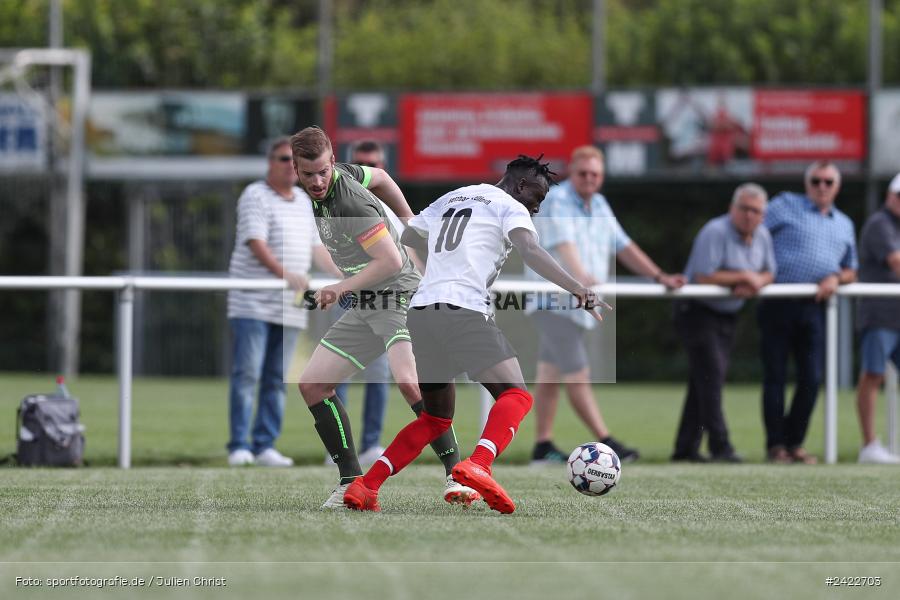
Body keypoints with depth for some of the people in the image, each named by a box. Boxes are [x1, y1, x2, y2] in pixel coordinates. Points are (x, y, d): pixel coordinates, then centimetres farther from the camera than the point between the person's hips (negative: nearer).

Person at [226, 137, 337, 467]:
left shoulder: (303, 201, 18)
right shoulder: (255, 196, -5)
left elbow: (316, 247, 24)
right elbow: (255, 242, -17)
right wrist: (285, 274, -29)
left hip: (289, 308, 7)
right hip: (253, 304, -7)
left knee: (277, 379, 4)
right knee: (246, 375, -9)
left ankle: (265, 446, 7)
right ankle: (239, 446, -8)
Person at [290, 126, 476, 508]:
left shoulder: (349, 205, -23)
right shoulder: (342, 174, 2)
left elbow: (391, 260, -23)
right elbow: (379, 177, 20)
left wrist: (341, 289, -20)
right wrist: (410, 223, 27)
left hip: (397, 296, -9)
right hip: (362, 308, 10)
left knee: (408, 381, -31)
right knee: (312, 385, 3)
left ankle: (456, 475, -25)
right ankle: (352, 481, 6)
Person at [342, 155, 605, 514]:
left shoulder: (449, 200, 26)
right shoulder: (510, 207, 5)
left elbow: (408, 237, 41)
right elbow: (530, 252, -14)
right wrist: (576, 289, -24)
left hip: (422, 309, 7)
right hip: (465, 309, -7)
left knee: (436, 418, 18)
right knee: (515, 395, -11)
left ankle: (365, 487, 8)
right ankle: (478, 465, -39)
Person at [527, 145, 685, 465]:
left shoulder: (599, 205, 16)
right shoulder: (556, 201, -12)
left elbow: (623, 246, 20)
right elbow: (564, 242, -28)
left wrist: (660, 277, 15)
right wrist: (581, 276, -44)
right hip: (554, 302, -9)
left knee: (550, 373, 10)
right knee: (578, 375, -11)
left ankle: (543, 445, 11)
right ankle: (606, 443, -14)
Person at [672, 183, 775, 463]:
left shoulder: (762, 236, 5)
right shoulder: (715, 232, -20)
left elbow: (768, 273, 11)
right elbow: (703, 276, -26)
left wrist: (755, 283, -13)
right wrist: (743, 277, -17)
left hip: (727, 314, 8)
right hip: (698, 311, -8)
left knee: (703, 382, 9)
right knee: (710, 376, -15)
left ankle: (686, 447, 14)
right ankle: (720, 446, -18)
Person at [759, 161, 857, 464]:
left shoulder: (844, 225, 20)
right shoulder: (786, 205, 5)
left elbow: (851, 270, 25)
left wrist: (836, 277, 2)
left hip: (815, 308, 4)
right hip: (778, 306, -4)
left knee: (811, 379, 0)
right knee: (775, 377, 0)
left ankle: (795, 443, 11)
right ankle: (776, 445, 6)